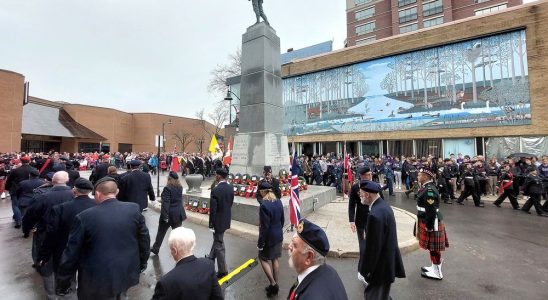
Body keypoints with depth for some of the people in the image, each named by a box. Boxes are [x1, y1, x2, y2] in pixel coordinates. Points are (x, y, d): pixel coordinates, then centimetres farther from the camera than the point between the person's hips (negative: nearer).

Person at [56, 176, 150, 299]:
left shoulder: (84, 217, -17)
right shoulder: (134, 209, -12)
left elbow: (71, 253, -9)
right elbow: (144, 239, -3)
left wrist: (63, 283, 7)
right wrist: (142, 262, 14)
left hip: (97, 281, -2)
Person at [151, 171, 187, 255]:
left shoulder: (167, 188, -18)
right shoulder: (180, 187, 1)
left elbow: (165, 203, -20)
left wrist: (165, 215, -18)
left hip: (169, 214, -4)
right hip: (179, 214, 5)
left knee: (161, 232, 17)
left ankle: (155, 248, 35)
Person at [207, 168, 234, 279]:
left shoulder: (215, 190, -24)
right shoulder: (230, 188, -2)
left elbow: (213, 209, -20)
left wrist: (211, 225, -11)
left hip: (219, 221, -8)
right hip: (227, 219, 8)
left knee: (219, 244, 7)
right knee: (217, 240, 28)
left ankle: (223, 270, 18)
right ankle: (211, 258, 51)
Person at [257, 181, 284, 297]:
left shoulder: (264, 205, -26)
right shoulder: (279, 201, -3)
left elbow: (264, 227, -22)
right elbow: (282, 220, 7)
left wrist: (260, 242, -12)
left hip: (269, 237, -7)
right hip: (278, 235, 7)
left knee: (263, 259, 14)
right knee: (275, 259, 18)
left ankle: (273, 284, 14)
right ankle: (275, 285, 31)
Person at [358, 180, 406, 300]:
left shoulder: (375, 215, -32)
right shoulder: (384, 205, -1)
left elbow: (373, 246, -26)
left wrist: (366, 270, -13)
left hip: (381, 265, -9)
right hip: (388, 258, 9)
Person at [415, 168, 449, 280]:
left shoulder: (429, 190, -24)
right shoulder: (427, 187, 8)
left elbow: (432, 211, -24)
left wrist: (429, 227, -19)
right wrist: (421, 224, 22)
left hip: (431, 223, -9)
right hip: (426, 221, 9)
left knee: (433, 248, 4)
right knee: (432, 247, 20)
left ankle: (437, 272, 18)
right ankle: (435, 267, 34)